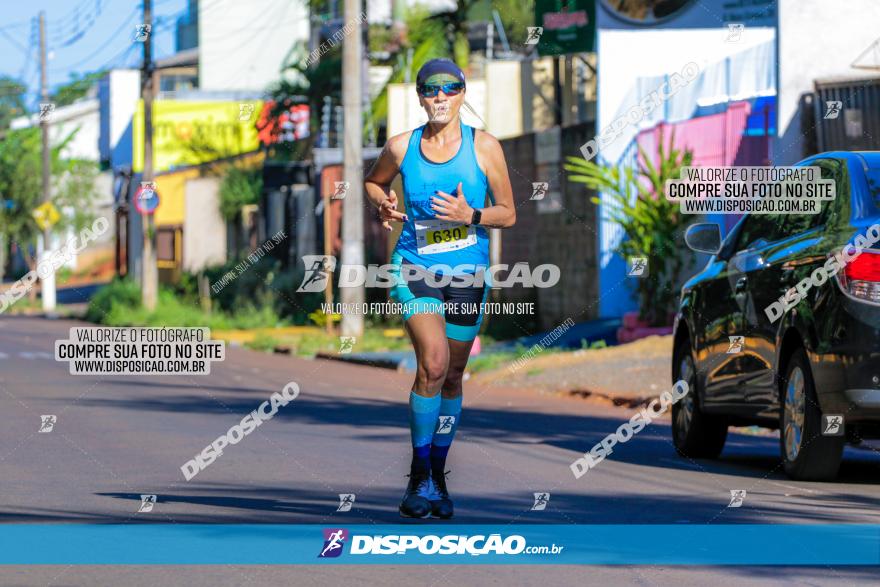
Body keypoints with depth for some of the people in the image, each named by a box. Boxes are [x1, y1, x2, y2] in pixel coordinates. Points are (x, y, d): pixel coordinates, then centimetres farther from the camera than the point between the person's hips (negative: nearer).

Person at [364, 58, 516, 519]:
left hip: (468, 274, 2)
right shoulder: (401, 147, 0)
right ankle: (419, 475, -12)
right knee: (433, 363, -22)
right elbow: (373, 181, 21)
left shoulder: (484, 146, -2)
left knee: (452, 376, 9)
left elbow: (508, 214, 2)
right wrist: (384, 205, -1)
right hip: (415, 268, -2)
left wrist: (471, 215, -16)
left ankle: (437, 476, 26)